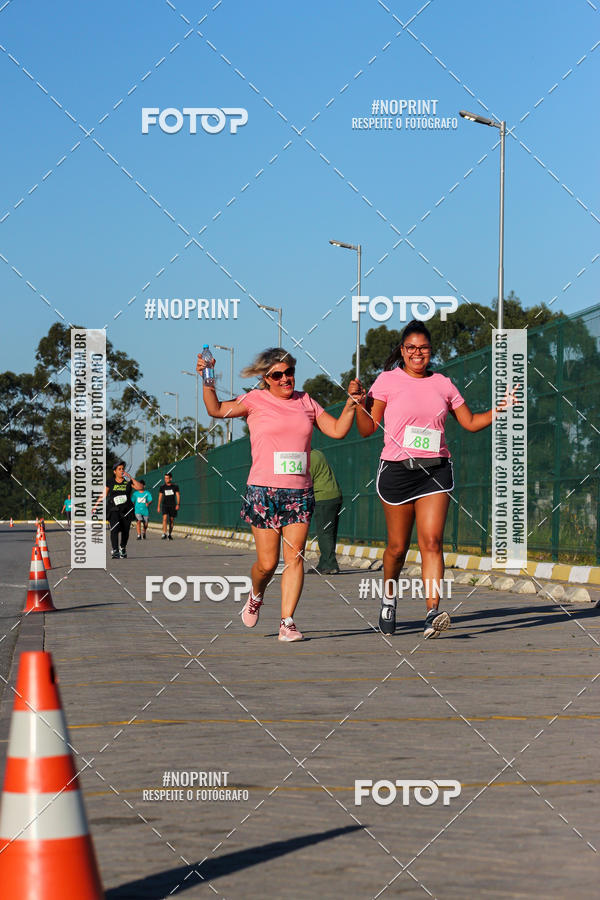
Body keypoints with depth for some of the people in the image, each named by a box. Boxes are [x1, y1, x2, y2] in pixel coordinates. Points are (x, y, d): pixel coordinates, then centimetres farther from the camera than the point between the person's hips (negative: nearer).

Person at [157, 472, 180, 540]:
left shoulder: (175, 486, 1)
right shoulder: (162, 487, 3)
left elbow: (178, 495, 0)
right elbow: (160, 497, 7)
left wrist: (177, 504, -12)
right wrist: (158, 506, 4)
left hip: (173, 506, 1)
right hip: (165, 505, -1)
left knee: (171, 520, 6)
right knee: (165, 518, -18)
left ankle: (170, 534, 21)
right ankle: (164, 534, -23)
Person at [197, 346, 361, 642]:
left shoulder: (306, 402, 13)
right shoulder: (256, 400, 3)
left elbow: (338, 430, 13)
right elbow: (216, 409, -6)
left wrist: (351, 403, -1)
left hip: (300, 492, 3)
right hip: (264, 492, -3)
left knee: (294, 557, -7)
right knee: (267, 562, -3)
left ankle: (287, 622, -5)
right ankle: (256, 596, 30)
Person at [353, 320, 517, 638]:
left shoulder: (442, 384, 12)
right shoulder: (388, 380, 3)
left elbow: (470, 422, 20)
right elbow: (367, 429, 1)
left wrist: (500, 409, 6)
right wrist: (359, 402, -16)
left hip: (435, 470, 2)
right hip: (397, 469, -1)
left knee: (432, 541, -13)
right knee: (398, 546, 4)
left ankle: (433, 612, -21)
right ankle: (389, 596, 32)